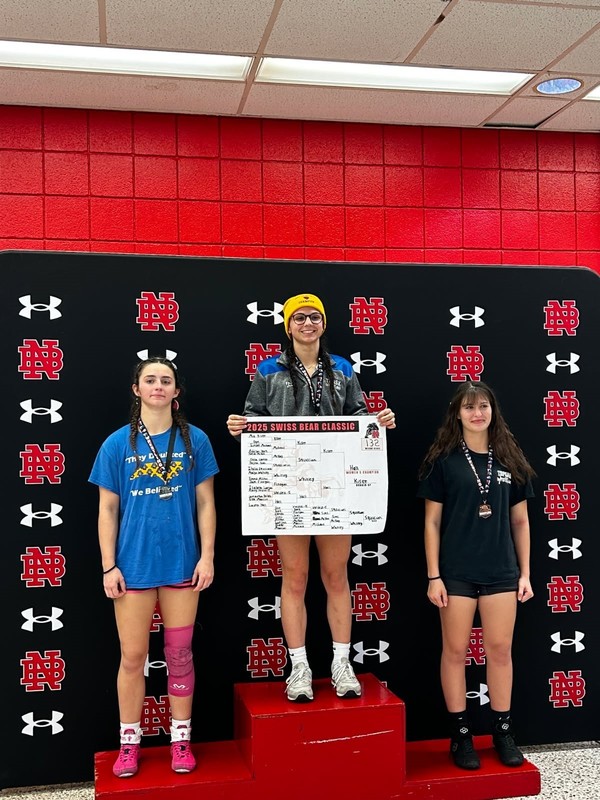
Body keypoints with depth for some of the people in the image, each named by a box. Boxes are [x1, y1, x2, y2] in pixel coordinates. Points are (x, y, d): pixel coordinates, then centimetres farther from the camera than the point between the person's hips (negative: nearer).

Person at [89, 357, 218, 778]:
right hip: (133, 564, 0)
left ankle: (182, 741, 25)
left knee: (180, 655, 10)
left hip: (182, 563, 0)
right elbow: (108, 510, 1)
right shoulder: (117, 444, -1)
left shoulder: (195, 440, 0)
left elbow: (205, 503, 3)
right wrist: (109, 566, -3)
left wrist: (207, 556, -2)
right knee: (132, 657, 8)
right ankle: (130, 742, 24)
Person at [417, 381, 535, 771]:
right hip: (457, 572, -2)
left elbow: (520, 520, 10)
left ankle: (503, 731, 22)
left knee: (500, 650, 8)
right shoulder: (444, 460, -2)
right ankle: (461, 733, 18)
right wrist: (434, 576, -6)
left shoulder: (510, 459, 6)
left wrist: (525, 573, 6)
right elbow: (432, 522, -2)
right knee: (456, 650, 5)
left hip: (501, 571, 2)